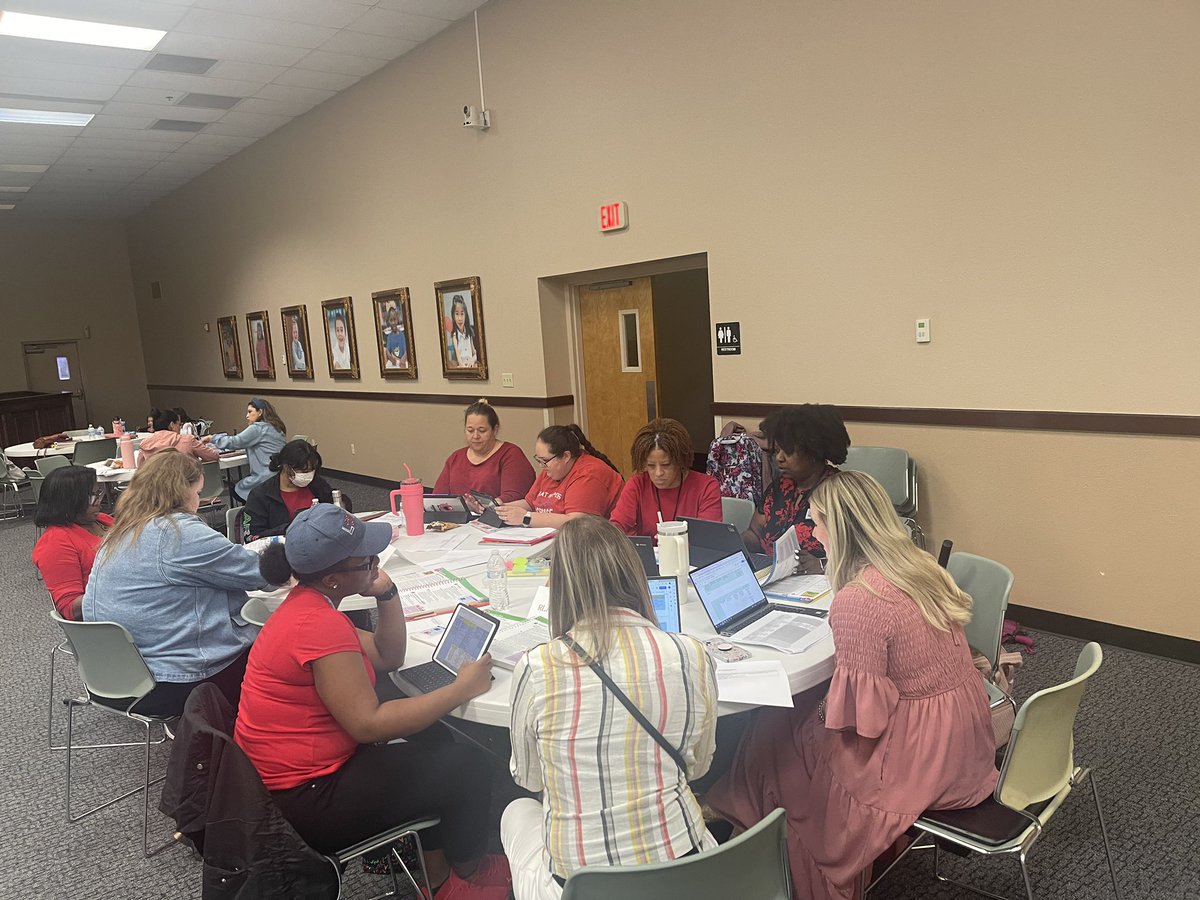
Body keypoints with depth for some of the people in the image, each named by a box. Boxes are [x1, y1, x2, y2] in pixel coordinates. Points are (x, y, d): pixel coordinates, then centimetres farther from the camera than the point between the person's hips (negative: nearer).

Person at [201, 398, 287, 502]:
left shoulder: (258, 428, -9)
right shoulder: (277, 428, 17)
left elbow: (234, 442, -9)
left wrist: (212, 438, 4)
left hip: (265, 479, -8)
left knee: (235, 489, 12)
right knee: (239, 484, 23)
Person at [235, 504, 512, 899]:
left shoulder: (307, 602, 4)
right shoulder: (322, 626, -28)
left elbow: (388, 657, 9)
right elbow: (369, 724, -28)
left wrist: (385, 592, -5)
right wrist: (460, 690, -22)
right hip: (304, 801, -10)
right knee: (467, 764, -1)